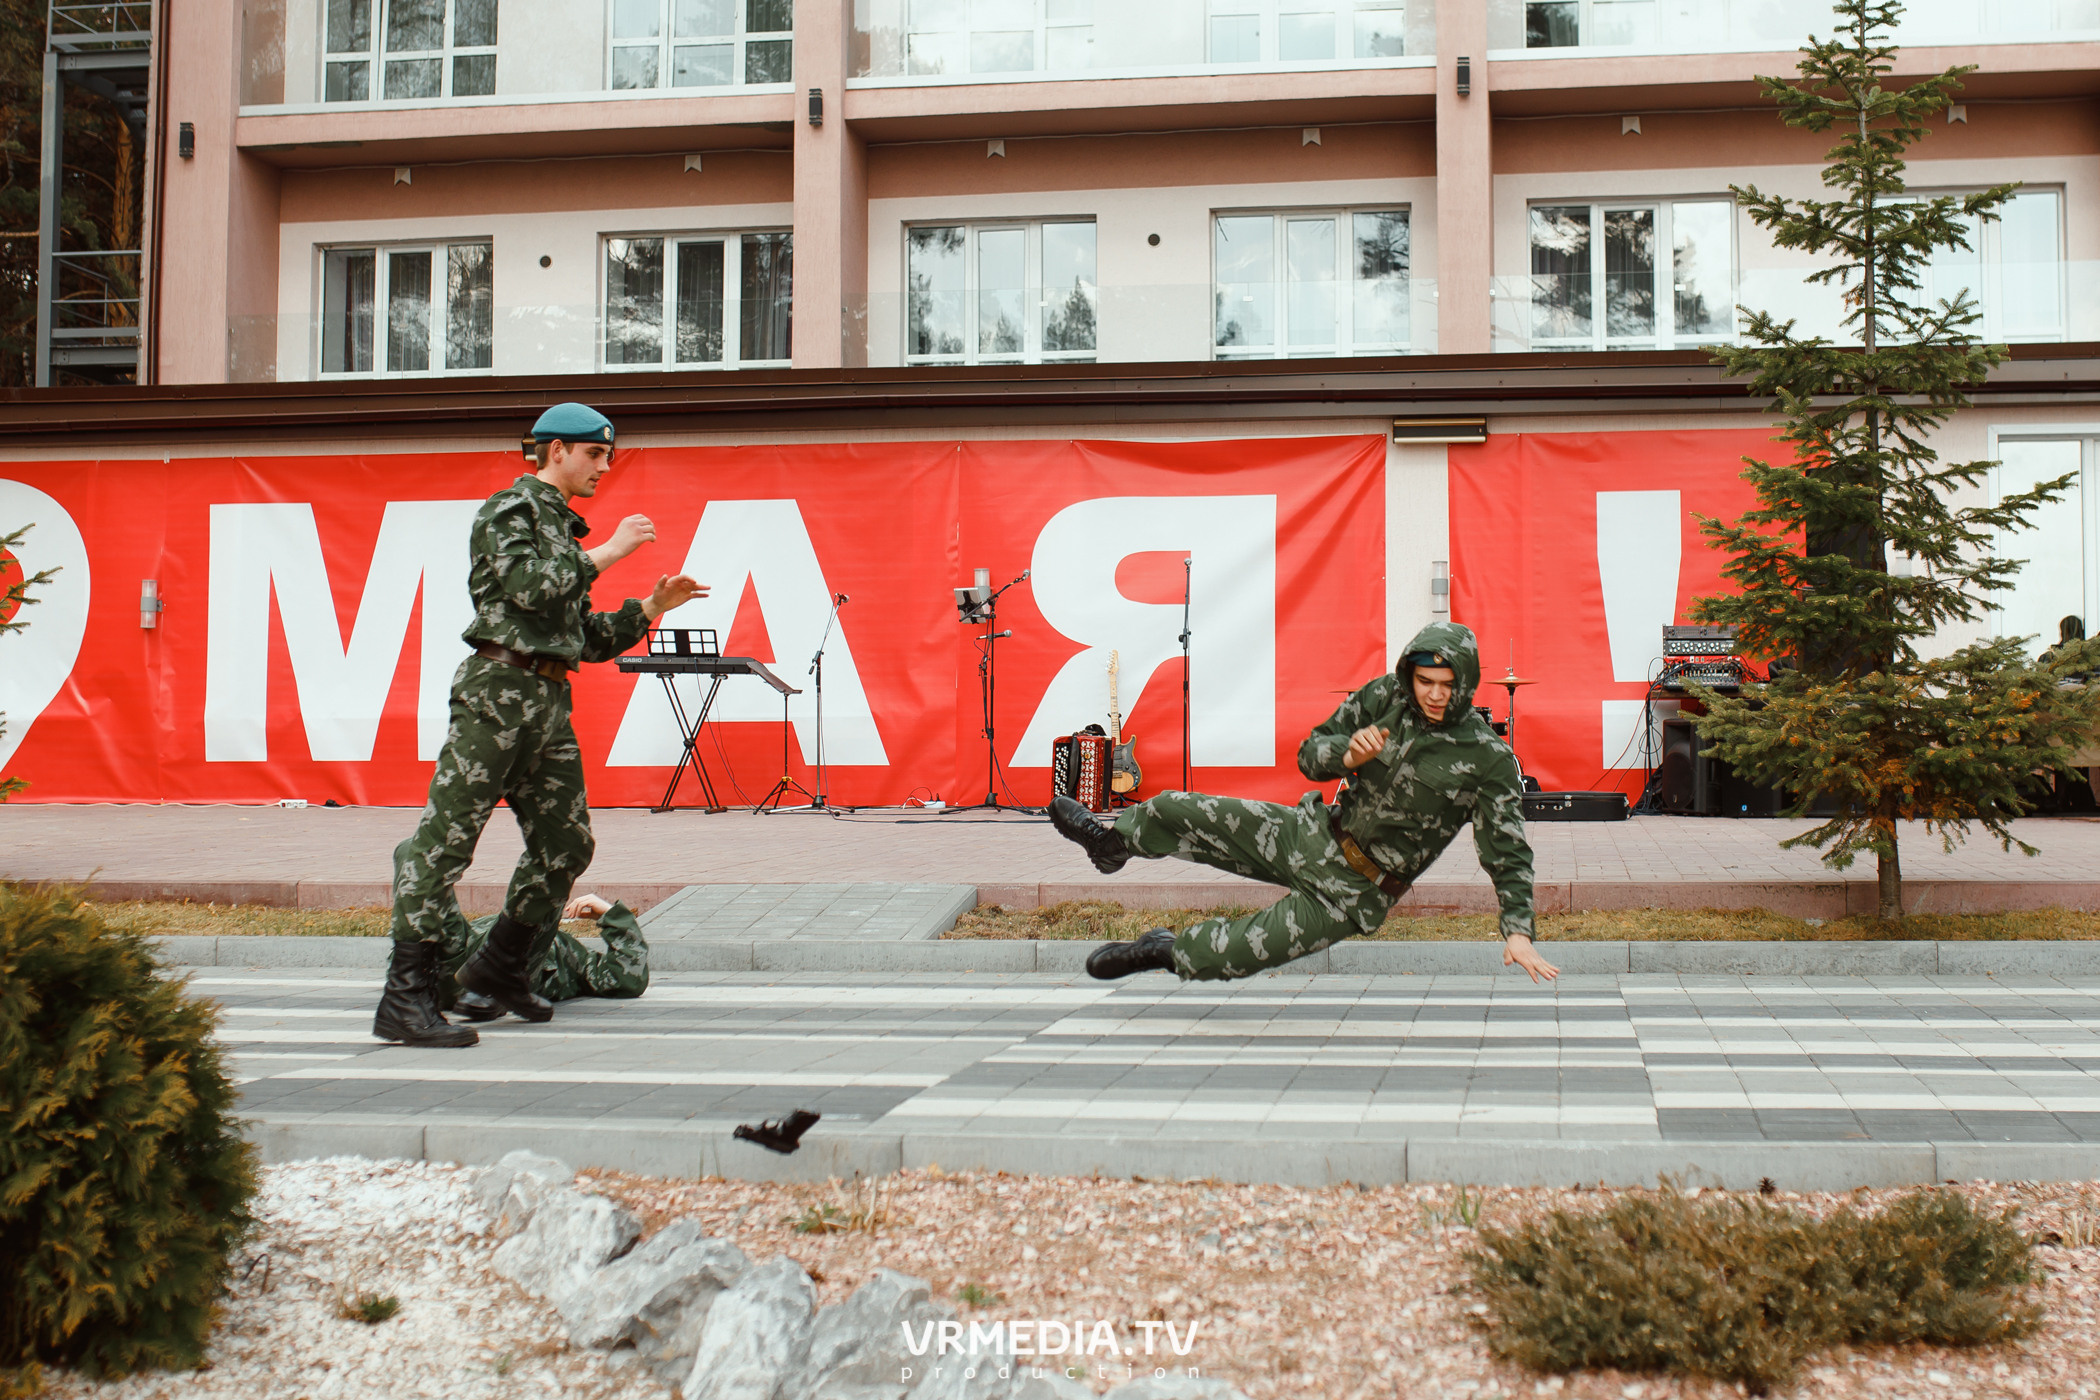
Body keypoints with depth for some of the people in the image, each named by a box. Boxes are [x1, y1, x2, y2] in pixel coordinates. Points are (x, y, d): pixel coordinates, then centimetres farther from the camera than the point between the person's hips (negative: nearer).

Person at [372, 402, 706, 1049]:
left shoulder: (566, 531, 25)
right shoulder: (508, 508, 0)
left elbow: (590, 639, 25)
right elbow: (527, 585, -18)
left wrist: (652, 606, 15)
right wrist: (607, 552, -9)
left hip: (550, 703, 9)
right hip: (499, 689, -9)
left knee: (565, 845, 8)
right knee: (446, 839, -9)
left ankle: (501, 966, 24)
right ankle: (405, 997, -10)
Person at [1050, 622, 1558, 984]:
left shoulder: (1488, 759, -17)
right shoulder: (1385, 697, -5)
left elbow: (1507, 848, -11)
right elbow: (1310, 754, 2)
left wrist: (1518, 930, -18)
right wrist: (1348, 754, -20)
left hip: (1350, 894, -4)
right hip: (1313, 833, 4)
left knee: (1224, 958, -11)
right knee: (1176, 813, -2)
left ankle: (1167, 950, 22)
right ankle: (1113, 840, 30)